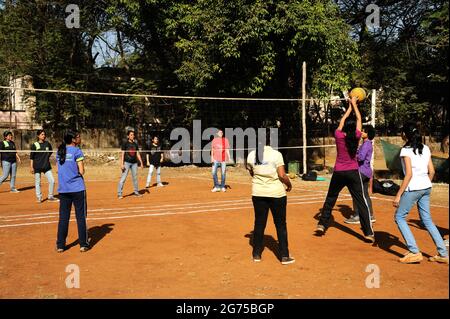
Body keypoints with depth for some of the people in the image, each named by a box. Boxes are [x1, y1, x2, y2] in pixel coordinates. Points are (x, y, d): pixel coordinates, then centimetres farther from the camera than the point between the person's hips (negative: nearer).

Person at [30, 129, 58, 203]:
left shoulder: (47, 144, 4)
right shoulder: (34, 145, -5)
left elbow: (50, 152, 24)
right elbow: (31, 157, -4)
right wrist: (31, 167, -8)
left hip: (46, 166, 3)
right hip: (37, 167, -3)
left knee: (52, 181, -2)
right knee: (37, 183, 4)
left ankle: (50, 197, 12)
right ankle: (39, 197, 17)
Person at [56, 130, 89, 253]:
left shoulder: (59, 151, 10)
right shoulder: (76, 151, -9)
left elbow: (58, 170, 12)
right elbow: (81, 171, -11)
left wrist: (69, 172, 9)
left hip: (63, 189, 5)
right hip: (77, 188, -5)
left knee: (63, 217, 11)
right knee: (81, 217, 4)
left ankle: (60, 245, 14)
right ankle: (83, 244, 9)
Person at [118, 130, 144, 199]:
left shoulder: (135, 144, 11)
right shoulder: (125, 144, -3)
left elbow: (138, 154, 15)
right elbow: (122, 154, -7)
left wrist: (141, 162, 9)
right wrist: (122, 164, -14)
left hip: (134, 163, 5)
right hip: (127, 162, -5)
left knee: (135, 178, 11)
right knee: (123, 178, -8)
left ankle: (136, 192, 21)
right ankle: (119, 194, -4)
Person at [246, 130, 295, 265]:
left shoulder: (251, 155, 0)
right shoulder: (276, 154, -11)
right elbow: (282, 175, -14)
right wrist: (289, 185, 3)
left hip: (258, 193, 3)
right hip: (276, 193, -3)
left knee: (259, 223, 13)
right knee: (281, 225, 7)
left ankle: (257, 254, 21)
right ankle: (284, 256, 12)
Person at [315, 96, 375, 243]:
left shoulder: (338, 136, -6)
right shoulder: (356, 137, -7)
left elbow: (343, 119, 11)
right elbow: (359, 119, 6)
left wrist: (350, 106, 23)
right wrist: (354, 104, 18)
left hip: (338, 173, 1)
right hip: (353, 173, -1)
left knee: (330, 199, 16)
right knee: (361, 202, -1)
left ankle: (322, 225, 19)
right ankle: (368, 233, -3)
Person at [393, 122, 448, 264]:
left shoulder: (406, 150, -11)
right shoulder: (426, 148, 10)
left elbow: (409, 174, -17)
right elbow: (432, 171, 10)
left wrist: (398, 195, -15)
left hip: (413, 188, -7)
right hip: (426, 187, 8)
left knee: (399, 217, 4)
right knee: (427, 220, 16)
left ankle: (414, 252, -2)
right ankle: (443, 254, 17)